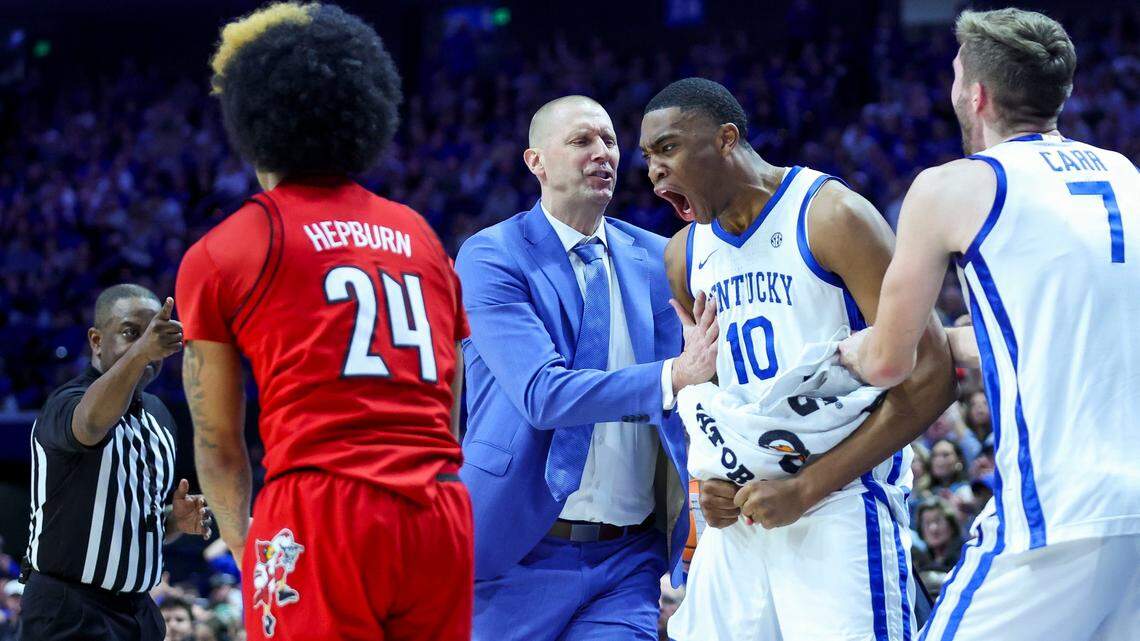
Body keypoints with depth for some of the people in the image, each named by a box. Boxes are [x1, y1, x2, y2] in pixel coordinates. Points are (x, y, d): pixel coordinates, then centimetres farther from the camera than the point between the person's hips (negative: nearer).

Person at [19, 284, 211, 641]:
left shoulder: (158, 416, 13)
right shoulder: (67, 404, -13)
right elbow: (90, 423, -39)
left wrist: (175, 521, 1)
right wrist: (139, 353, -55)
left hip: (137, 611, 8)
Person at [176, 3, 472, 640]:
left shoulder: (221, 254, 7)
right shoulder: (420, 236, 20)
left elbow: (218, 443, 11)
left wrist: (241, 539, 22)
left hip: (320, 513, -4)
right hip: (442, 513, 5)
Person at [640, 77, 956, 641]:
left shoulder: (831, 217, -10)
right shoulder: (685, 255, 12)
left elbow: (929, 376, -15)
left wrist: (807, 488, -17)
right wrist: (713, 477, 4)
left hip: (840, 505, -7)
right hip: (741, 512, 7)